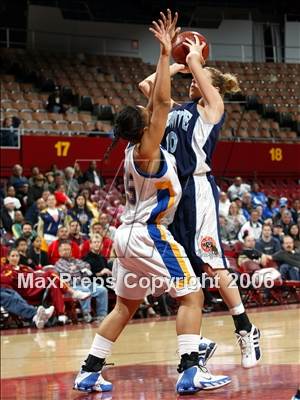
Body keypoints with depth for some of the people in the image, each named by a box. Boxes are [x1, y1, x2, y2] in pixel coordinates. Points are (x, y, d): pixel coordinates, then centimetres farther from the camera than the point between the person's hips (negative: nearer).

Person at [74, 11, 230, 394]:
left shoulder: (136, 147, 9)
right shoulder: (146, 150, -14)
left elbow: (155, 103, 20)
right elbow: (162, 102, -21)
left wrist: (166, 62, 20)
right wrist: (165, 54, -19)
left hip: (128, 235, 9)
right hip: (147, 235, -9)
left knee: (124, 306, 16)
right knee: (192, 295, -5)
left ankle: (89, 373, 15)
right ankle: (190, 373, -15)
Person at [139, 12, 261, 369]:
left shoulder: (212, 106, 0)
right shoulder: (178, 109, 17)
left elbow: (197, 65, -9)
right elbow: (146, 86, 22)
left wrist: (193, 56, 11)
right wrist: (173, 65, 23)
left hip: (198, 188, -7)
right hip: (174, 188, 7)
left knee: (211, 264, -10)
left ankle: (246, 332, -2)